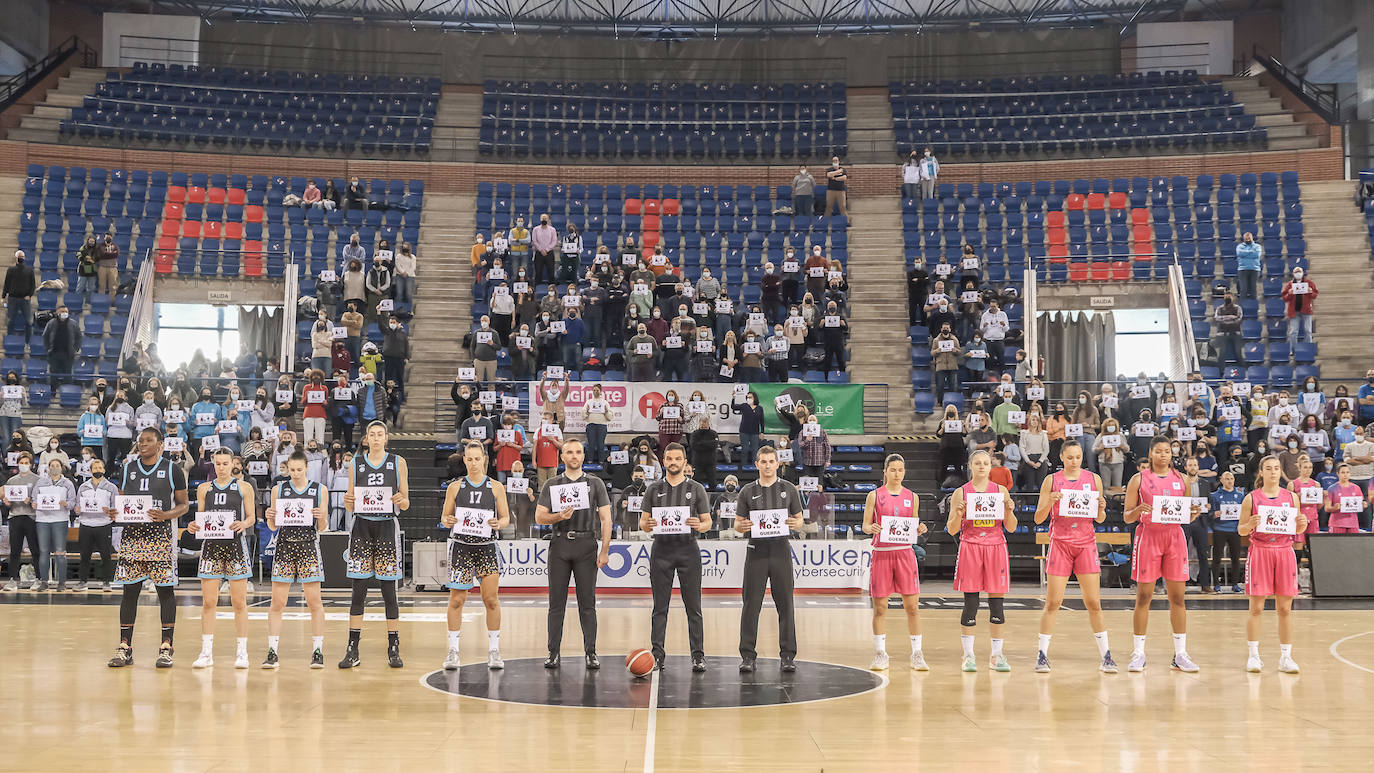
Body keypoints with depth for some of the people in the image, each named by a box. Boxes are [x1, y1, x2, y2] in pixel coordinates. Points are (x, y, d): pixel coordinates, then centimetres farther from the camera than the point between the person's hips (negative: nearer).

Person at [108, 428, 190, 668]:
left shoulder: (172, 469, 2)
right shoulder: (128, 469, 12)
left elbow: (184, 504, 4)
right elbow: (121, 502, 18)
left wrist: (166, 515, -15)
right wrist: (115, 513, -5)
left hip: (161, 535, -3)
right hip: (132, 534, 3)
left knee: (165, 590, -1)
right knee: (129, 590, 5)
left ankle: (166, 648, 5)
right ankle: (125, 647, 12)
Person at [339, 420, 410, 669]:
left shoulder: (398, 462, 3)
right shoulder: (356, 463, 7)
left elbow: (405, 504, 6)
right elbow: (350, 506, 10)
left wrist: (401, 500, -16)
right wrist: (348, 501, -12)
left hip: (387, 528, -1)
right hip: (362, 528, 1)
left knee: (388, 592, 0)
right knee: (358, 592, 1)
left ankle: (393, 649, 8)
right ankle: (352, 650, 6)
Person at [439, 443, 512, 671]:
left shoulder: (496, 488, 3)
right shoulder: (455, 487, 3)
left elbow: (506, 517, 8)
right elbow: (445, 517, 8)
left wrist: (499, 524, -14)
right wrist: (447, 521, -14)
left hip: (486, 547, 0)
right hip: (461, 547, 0)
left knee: (491, 599, -4)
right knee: (456, 600, 0)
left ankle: (494, 650, 7)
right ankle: (453, 650, 10)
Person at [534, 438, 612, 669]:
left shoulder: (595, 483, 7)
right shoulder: (552, 484, 9)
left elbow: (605, 518, 3)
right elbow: (539, 517, 4)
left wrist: (604, 550, -5)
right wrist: (559, 516, -16)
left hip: (586, 544, -1)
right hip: (560, 545, 1)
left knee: (587, 603, 1)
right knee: (556, 602, 3)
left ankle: (590, 653, 6)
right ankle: (554, 653, 9)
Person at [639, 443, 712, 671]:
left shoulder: (696, 489, 6)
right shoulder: (653, 489, 9)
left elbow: (708, 522, 6)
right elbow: (643, 523, 10)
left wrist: (699, 525, -17)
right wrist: (647, 524, -14)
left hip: (687, 549, -1)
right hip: (661, 550, 1)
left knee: (693, 607, 0)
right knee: (660, 607, 4)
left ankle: (698, 655, 5)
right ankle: (657, 655, 8)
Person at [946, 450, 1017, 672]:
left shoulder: (1001, 491, 7)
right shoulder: (960, 493, 4)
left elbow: (1010, 527, 7)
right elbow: (952, 530, 4)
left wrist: (1009, 510, -11)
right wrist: (958, 513, -14)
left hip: (996, 547, 1)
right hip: (969, 548, -1)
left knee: (997, 602, 1)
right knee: (970, 603, -2)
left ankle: (997, 655, 11)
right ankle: (968, 655, 7)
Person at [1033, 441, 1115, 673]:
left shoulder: (1094, 479, 6)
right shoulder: (1052, 480, 1)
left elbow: (1099, 519, 10)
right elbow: (1038, 518, 0)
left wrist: (1101, 508, -11)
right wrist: (1049, 502, -17)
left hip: (1086, 544, 1)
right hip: (1060, 543, -1)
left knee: (1094, 604, 0)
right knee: (1052, 603, -3)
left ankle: (1105, 656, 8)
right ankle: (1042, 655, 5)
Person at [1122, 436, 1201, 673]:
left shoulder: (1181, 479, 10)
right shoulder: (1139, 479, 2)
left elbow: (1188, 518, 15)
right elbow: (1127, 517, 2)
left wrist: (1194, 513, -7)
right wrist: (1138, 510, -19)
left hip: (1175, 538, 3)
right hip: (1148, 538, -2)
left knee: (1177, 597, 2)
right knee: (1143, 597, -1)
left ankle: (1180, 653, 8)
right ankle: (1138, 653, 6)